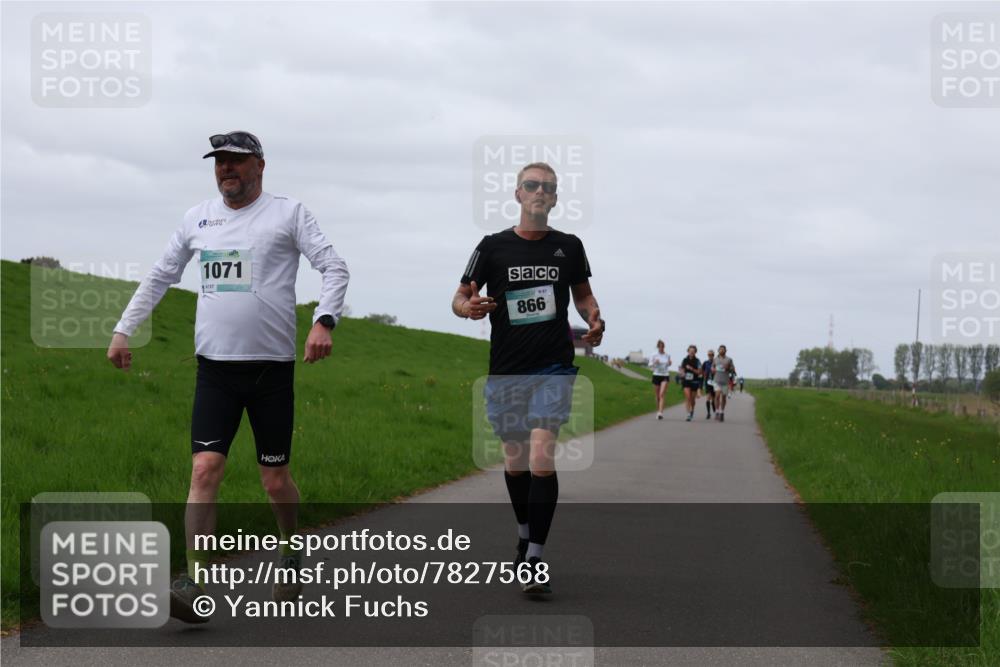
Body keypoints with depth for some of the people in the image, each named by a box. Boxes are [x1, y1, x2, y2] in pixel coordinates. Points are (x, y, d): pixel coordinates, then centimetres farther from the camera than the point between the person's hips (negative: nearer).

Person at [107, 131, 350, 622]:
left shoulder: (287, 214, 1)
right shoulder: (197, 219, 12)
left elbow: (335, 268, -5)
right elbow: (159, 277, 22)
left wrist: (323, 321, -21)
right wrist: (123, 329, 17)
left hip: (272, 366, -2)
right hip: (214, 366, 2)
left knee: (275, 479, 5)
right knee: (205, 470, -12)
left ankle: (291, 558, 32)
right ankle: (194, 585, -15)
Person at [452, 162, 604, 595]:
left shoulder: (568, 247, 5)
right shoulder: (493, 247, 2)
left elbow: (583, 295, 18)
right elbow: (459, 298, 5)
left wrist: (594, 319, -3)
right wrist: (469, 307, -19)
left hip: (554, 368, -1)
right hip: (506, 371, 1)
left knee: (541, 458, -16)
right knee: (514, 460, 12)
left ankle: (535, 560, -14)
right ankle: (524, 536, 36)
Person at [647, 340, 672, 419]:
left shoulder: (667, 356, 5)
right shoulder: (654, 356, 0)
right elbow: (650, 365, -3)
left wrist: (670, 363, -4)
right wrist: (655, 362, -23)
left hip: (665, 376, -1)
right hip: (656, 375, 1)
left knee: (661, 394, -16)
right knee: (657, 396, 7)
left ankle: (660, 412, -25)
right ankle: (658, 412, 25)